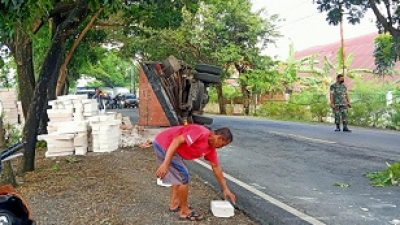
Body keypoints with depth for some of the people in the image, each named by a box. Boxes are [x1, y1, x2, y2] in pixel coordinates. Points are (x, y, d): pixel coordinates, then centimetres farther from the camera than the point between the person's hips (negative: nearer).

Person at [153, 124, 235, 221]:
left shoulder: (211, 147, 7)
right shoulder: (201, 133, -23)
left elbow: (216, 167, 16)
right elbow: (177, 141, -29)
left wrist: (225, 189, 20)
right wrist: (165, 164, -32)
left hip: (165, 145, 10)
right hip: (163, 143, -10)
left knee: (178, 175, 22)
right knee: (183, 176, -7)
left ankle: (174, 203, 33)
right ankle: (184, 211, 5)